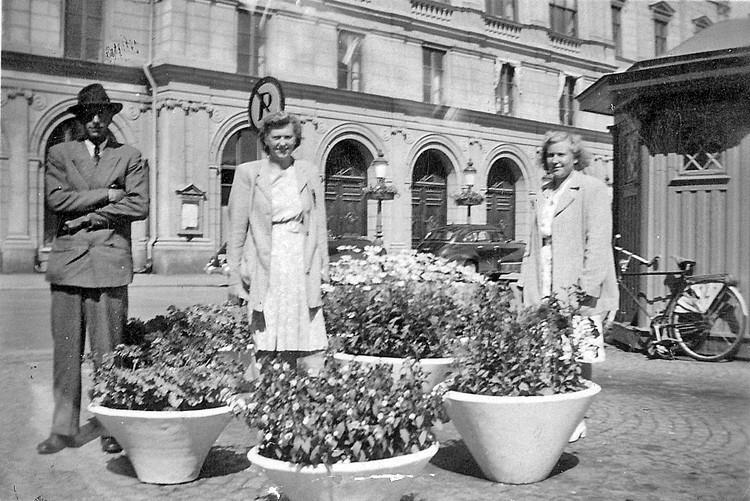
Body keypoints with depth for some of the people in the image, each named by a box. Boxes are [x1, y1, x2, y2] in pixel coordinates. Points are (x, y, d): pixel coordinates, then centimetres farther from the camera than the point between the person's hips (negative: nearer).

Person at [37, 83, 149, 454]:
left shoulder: (130, 157, 11)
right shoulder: (59, 154, 14)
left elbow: (139, 205, -3)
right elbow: (56, 199, -1)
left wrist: (88, 214, -6)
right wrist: (106, 194, -5)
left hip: (110, 261, -1)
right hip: (67, 260, 2)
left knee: (108, 350, -1)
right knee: (65, 350, 3)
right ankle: (63, 429, 10)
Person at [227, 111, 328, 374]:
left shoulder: (309, 173, 12)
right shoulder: (247, 173, 5)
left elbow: (319, 226, 14)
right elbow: (237, 228, 4)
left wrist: (323, 269, 8)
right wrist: (235, 274, 0)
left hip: (303, 267, 2)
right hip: (265, 269, -2)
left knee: (310, 350, -3)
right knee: (267, 348, -4)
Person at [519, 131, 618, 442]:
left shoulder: (592, 189, -1)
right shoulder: (546, 192, 20)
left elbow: (598, 241, -9)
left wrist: (587, 287, -16)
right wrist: (527, 282, 14)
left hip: (577, 290, -6)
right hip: (545, 291, 6)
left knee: (578, 358, 0)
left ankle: (577, 421, 11)